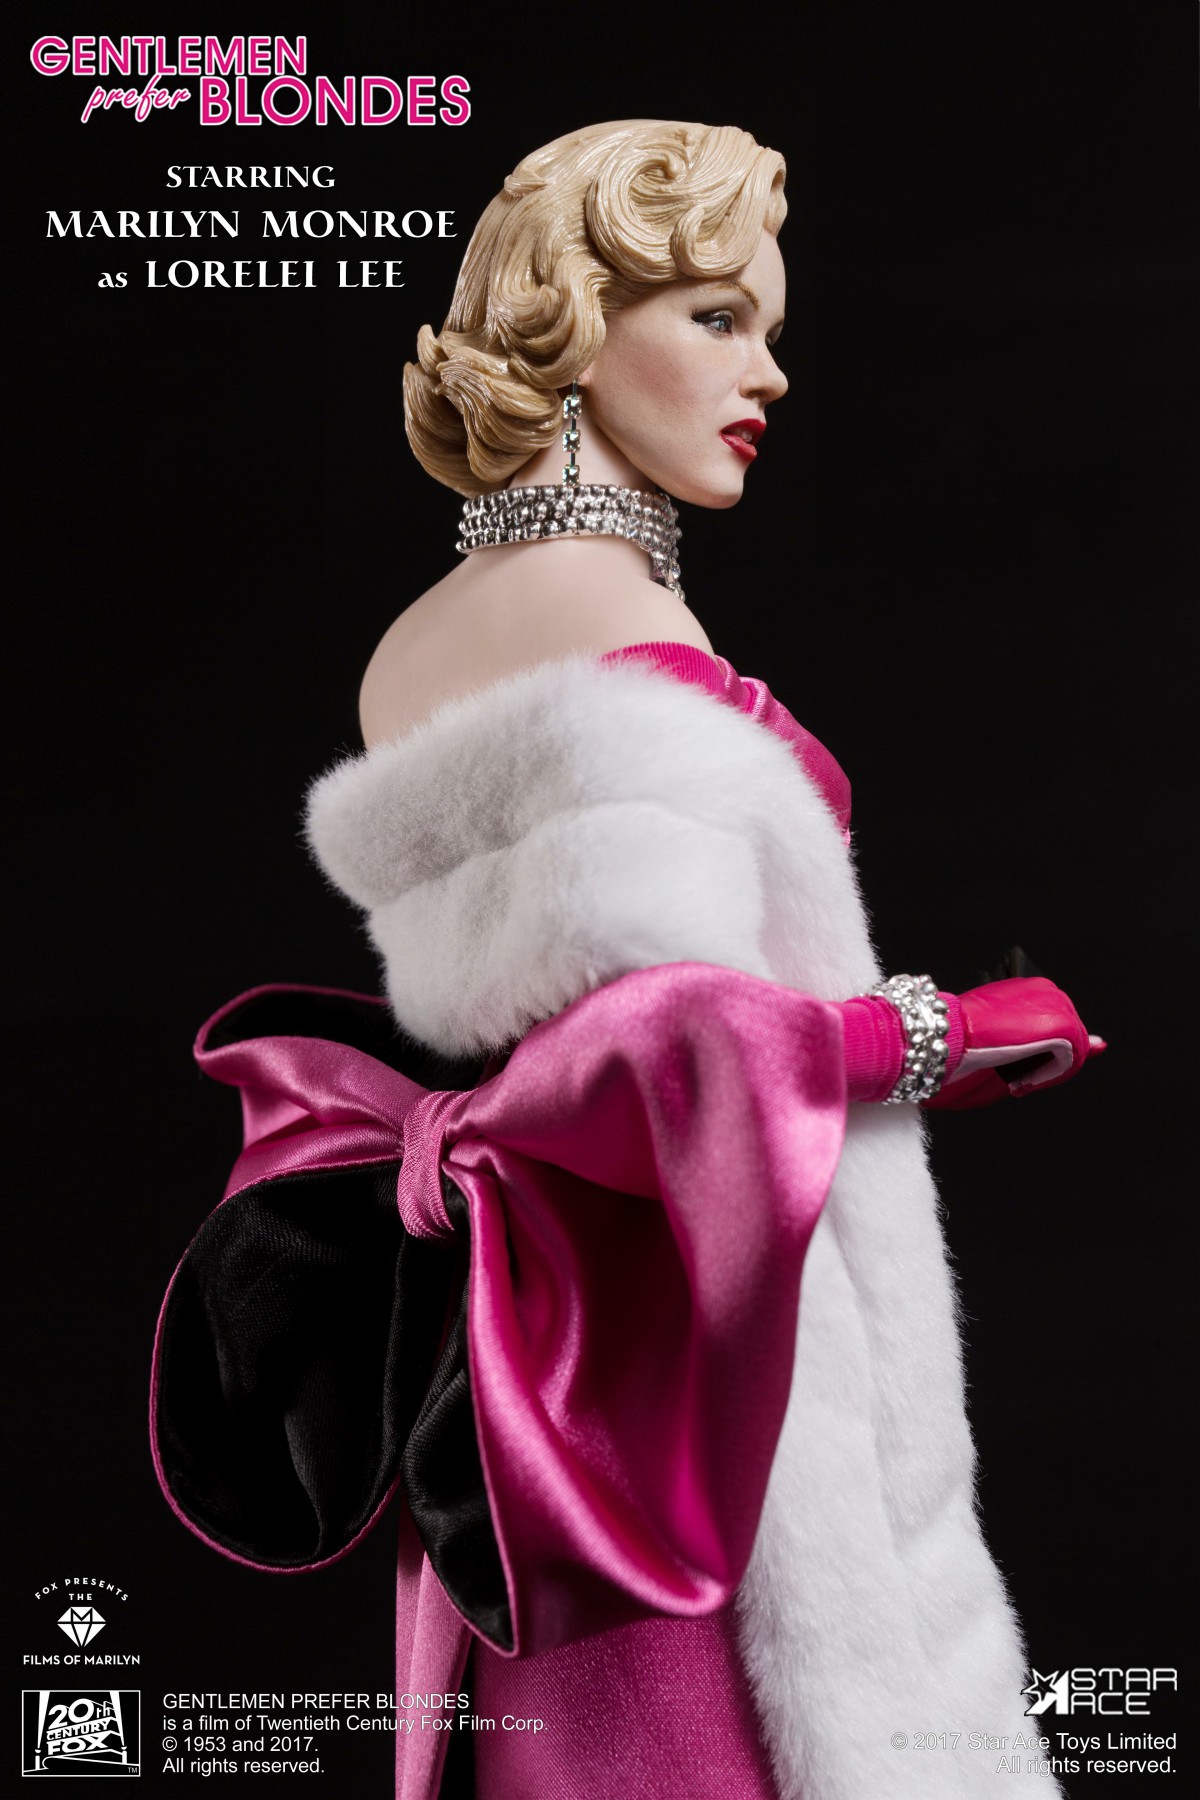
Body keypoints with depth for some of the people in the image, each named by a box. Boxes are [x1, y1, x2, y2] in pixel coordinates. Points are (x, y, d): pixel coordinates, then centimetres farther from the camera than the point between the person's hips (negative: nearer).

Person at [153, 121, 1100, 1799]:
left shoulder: (409, 652, 12)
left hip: (517, 1336, 9)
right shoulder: (627, 629, -15)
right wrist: (945, 1033, -12)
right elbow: (675, 1043, -24)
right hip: (688, 1334, -9)